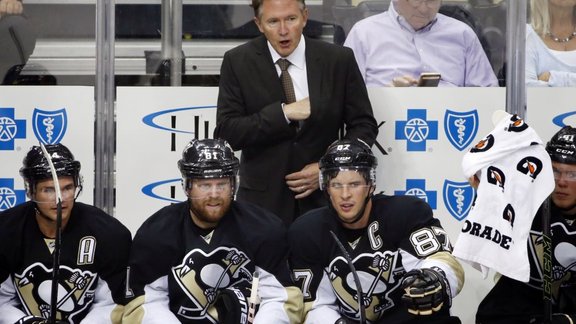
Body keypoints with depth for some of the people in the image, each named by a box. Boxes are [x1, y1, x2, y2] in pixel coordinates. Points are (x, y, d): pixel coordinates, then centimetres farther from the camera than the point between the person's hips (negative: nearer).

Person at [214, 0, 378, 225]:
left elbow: (364, 125, 5)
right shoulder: (237, 63, -3)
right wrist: (283, 113, -18)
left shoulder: (338, 60, -1)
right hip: (263, 200, -1)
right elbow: (225, 133, -8)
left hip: (323, 199, 1)